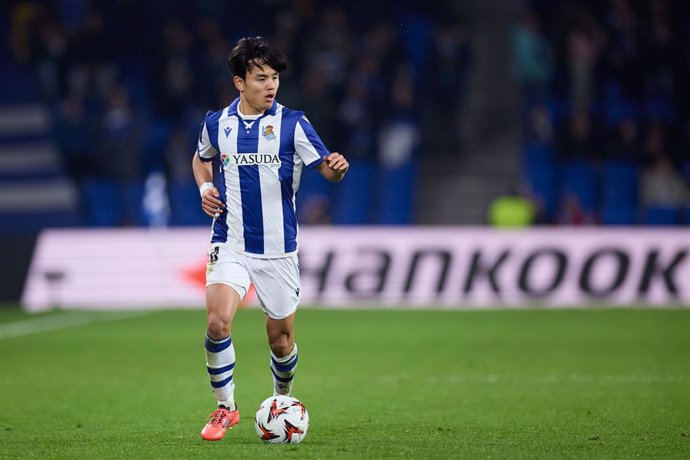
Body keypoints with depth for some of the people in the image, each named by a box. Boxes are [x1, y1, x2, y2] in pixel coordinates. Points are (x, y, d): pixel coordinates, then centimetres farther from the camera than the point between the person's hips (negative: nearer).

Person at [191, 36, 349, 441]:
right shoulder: (217, 123, 2)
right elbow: (202, 159, 22)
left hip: (278, 248, 0)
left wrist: (336, 166, -33)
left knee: (281, 337, 8)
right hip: (230, 244, 0)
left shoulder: (292, 123, -5)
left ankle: (283, 401, 37)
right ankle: (225, 407, -2)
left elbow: (325, 167, -10)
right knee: (218, 322, -20)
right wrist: (205, 188, 2)